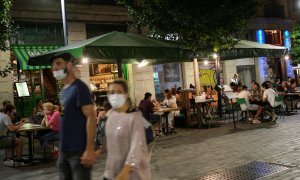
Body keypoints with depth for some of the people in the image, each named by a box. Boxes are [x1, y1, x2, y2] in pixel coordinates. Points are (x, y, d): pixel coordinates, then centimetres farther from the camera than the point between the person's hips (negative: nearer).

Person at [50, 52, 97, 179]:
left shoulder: (79, 88, -13)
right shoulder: (64, 90, 12)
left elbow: (91, 117, -19)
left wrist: (90, 149, -23)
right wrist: (61, 148, 17)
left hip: (79, 151, -8)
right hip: (65, 151, 8)